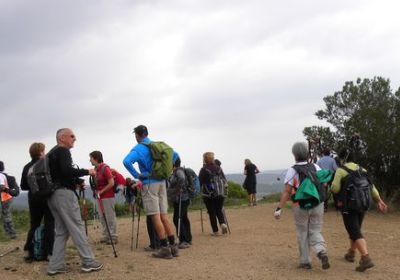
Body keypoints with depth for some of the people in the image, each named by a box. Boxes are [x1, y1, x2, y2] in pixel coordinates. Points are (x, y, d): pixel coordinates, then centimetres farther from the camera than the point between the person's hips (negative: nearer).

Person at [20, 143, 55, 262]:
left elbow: (23, 186, 7)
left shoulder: (27, 167, 4)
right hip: (47, 199, -5)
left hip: (33, 200, 5)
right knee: (49, 226, 3)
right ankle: (48, 252, 1)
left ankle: (28, 252, 10)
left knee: (34, 225, 16)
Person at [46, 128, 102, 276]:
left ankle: (55, 265, 7)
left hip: (53, 195, 10)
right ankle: (88, 262, -5)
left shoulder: (51, 153, 22)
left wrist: (76, 183, 18)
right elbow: (67, 171, -22)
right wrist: (87, 171, -11)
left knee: (61, 231, 11)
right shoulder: (63, 151, -7)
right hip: (64, 193, -10)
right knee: (77, 227, -7)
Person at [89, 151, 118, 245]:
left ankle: (113, 237, 3)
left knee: (110, 217, -3)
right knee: (102, 218, 11)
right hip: (99, 197, 8)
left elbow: (111, 183, -17)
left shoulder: (105, 168, -14)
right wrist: (97, 192, 6)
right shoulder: (96, 169, 9)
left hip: (108, 197, -8)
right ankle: (106, 236, 19)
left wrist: (101, 191, -14)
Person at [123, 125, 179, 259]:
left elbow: (127, 161, -24)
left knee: (155, 217, -3)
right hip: (162, 182, 6)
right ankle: (173, 246, 10)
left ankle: (165, 248, -3)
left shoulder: (138, 149, -7)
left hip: (149, 183, -6)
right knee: (164, 215, 10)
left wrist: (137, 175, -13)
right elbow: (175, 155, 20)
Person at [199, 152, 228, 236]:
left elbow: (199, 182, -7)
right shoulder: (219, 168, 5)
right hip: (220, 194, 4)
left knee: (212, 212, 5)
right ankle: (223, 223, -8)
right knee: (219, 210, 17)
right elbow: (224, 181, 8)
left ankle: (215, 231, 6)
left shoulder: (204, 170, -8)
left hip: (208, 195, -3)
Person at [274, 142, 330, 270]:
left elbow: (286, 191, -16)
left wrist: (279, 208, -16)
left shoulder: (292, 170, -9)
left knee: (303, 234, 14)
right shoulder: (316, 167, 1)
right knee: (315, 232, 13)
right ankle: (322, 252, -13)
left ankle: (305, 262, 18)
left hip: (301, 207, -2)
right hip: (317, 205, 2)